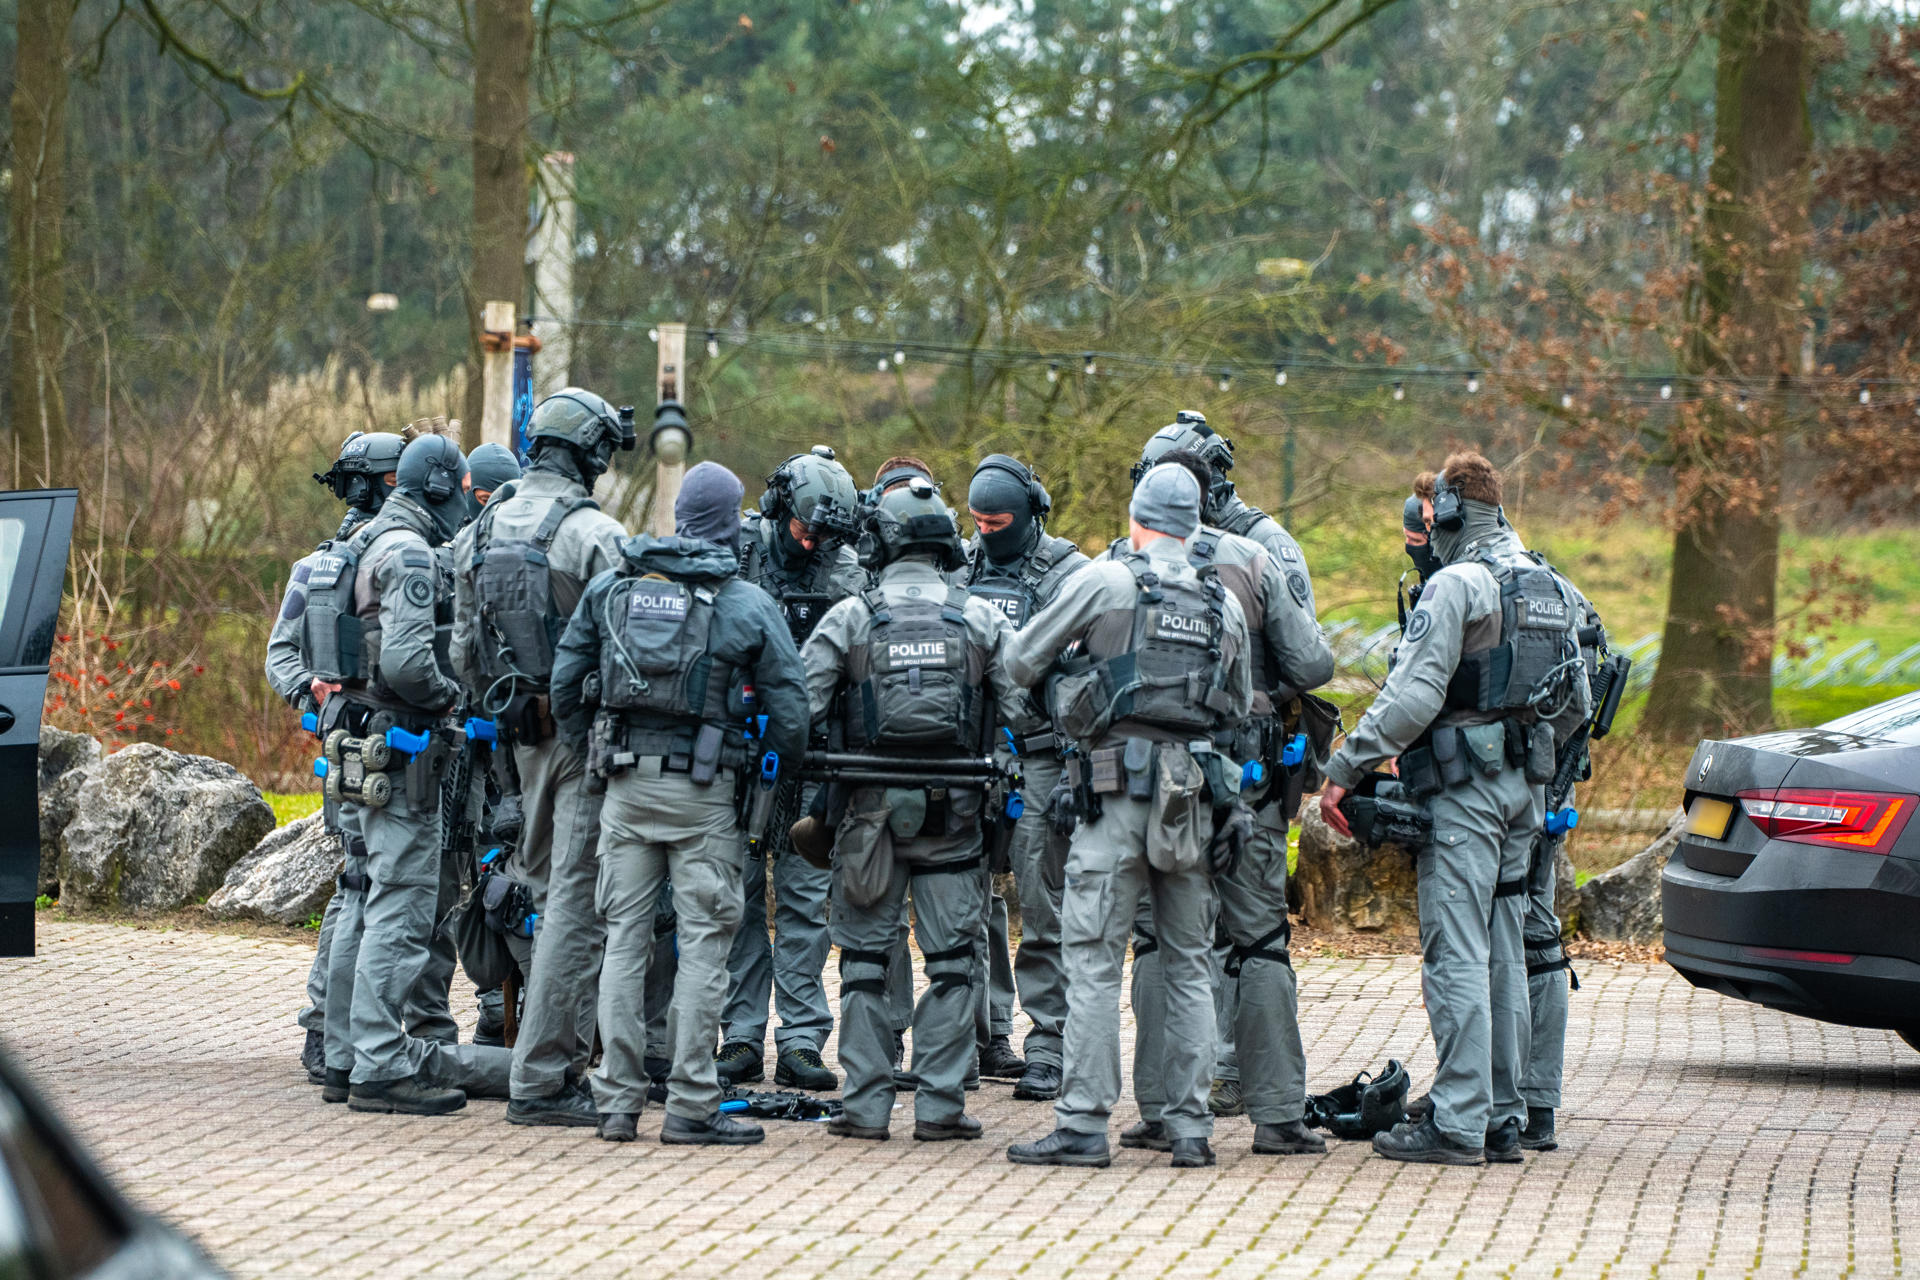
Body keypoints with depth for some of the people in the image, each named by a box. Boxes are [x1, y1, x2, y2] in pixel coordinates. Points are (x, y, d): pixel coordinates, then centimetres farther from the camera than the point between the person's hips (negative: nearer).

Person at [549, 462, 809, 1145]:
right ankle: (690, 1106, -2)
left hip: (625, 781, 4)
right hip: (703, 788, -4)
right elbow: (789, 709, -4)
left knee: (625, 936, 9)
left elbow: (565, 680, 8)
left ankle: (617, 1100, 8)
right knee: (703, 941, 0)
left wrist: (591, 753, 19)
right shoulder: (748, 604, -4)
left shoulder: (611, 584, 5)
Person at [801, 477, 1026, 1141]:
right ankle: (940, 1105, 3)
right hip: (953, 810, 0)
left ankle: (865, 1104, 5)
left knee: (865, 954, 7)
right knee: (951, 958, 5)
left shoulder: (849, 618, -2)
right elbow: (1019, 710, 1)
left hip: (871, 804, 0)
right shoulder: (980, 619, 2)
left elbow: (800, 709, -5)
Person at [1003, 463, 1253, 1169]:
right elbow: (1240, 707, 18)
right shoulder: (1224, 602, 9)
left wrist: (1059, 685, 23)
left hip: (1116, 794, -4)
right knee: (1189, 965, 10)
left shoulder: (1102, 581, -4)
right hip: (1193, 799, 4)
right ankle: (1191, 1127, 10)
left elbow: (1021, 661, 3)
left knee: (1093, 962, -2)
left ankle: (1083, 1125, -6)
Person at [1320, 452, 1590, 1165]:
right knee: (1504, 956, 11)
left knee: (1457, 956, -8)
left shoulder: (1456, 585, -12)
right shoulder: (1548, 587, 14)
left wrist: (1345, 770, -13)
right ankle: (1503, 1119, 13)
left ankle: (1458, 1125, -9)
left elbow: (1412, 697, -18)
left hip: (1463, 787, -8)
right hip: (1524, 787, 8)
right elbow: (1576, 703, 19)